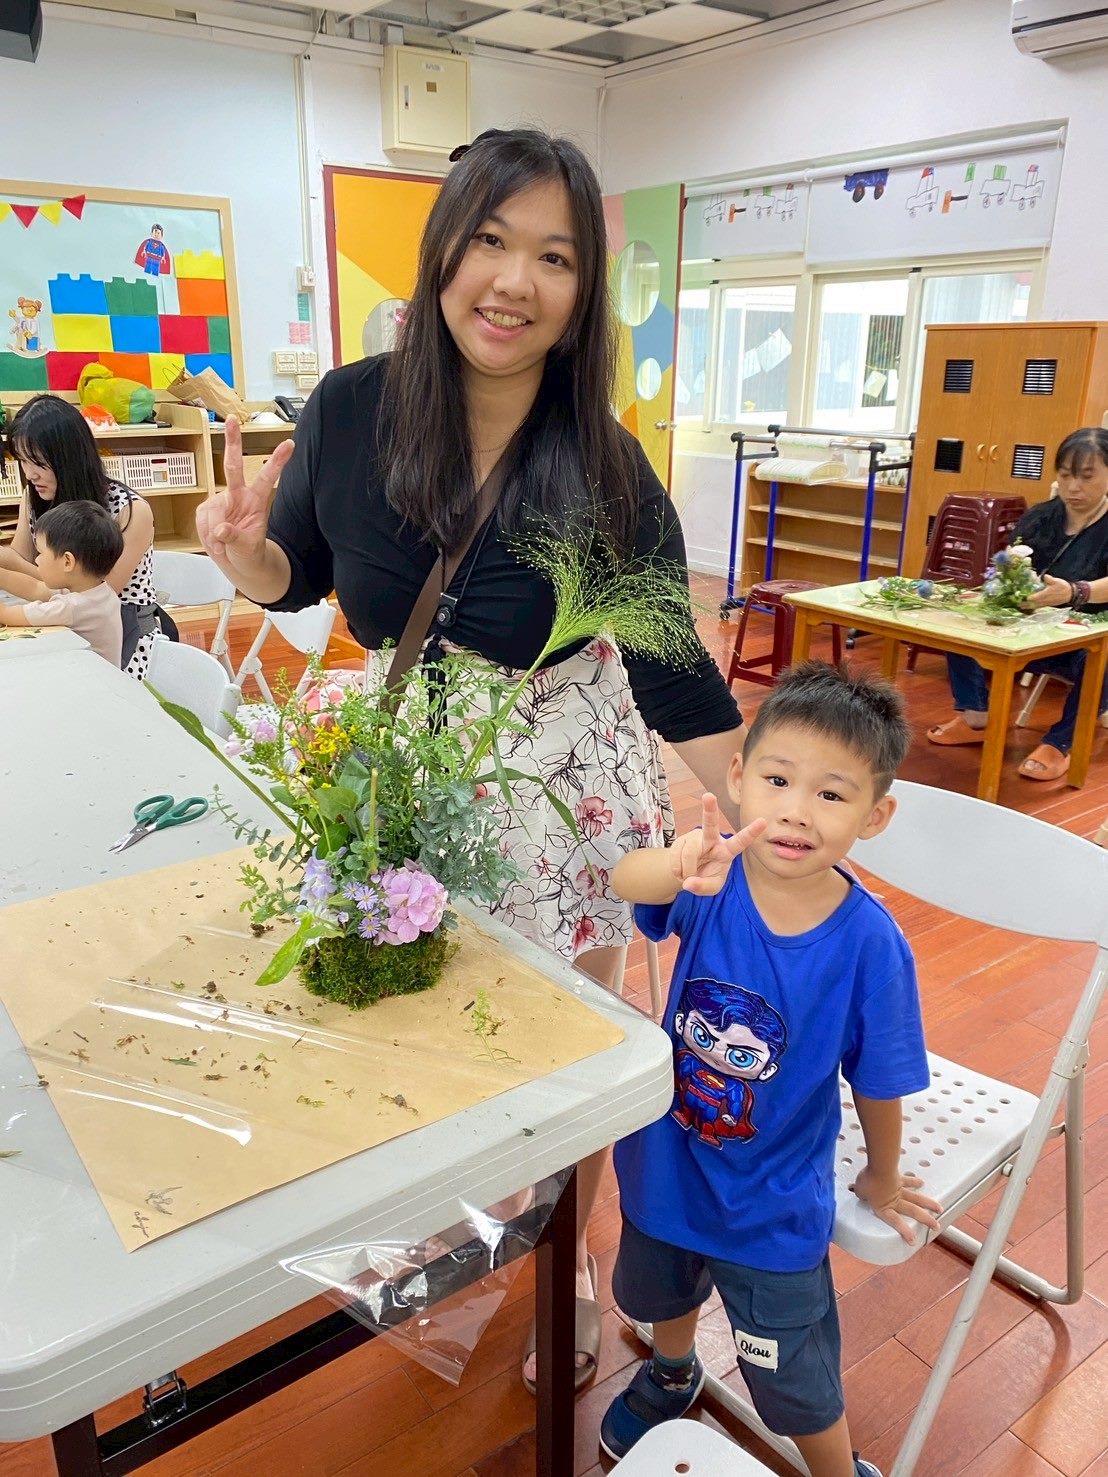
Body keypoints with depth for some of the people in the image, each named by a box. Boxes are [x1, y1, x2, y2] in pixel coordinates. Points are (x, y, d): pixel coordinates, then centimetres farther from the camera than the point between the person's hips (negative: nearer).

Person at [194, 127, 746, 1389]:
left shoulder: (606, 467, -18)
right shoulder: (350, 411, -12)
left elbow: (672, 670, -12)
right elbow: (302, 580, 4)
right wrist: (243, 551, -18)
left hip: (569, 783, -2)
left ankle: (567, 1262, 45)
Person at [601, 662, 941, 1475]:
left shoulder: (871, 944, -28)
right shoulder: (715, 876, -25)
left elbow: (877, 1082, -13)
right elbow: (625, 879, -47)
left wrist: (882, 1177, 3)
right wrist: (679, 867, -69)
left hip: (773, 1207, -3)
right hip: (665, 1164, 3)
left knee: (795, 1385, 18)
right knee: (663, 1296, 34)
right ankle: (673, 1374, 69)